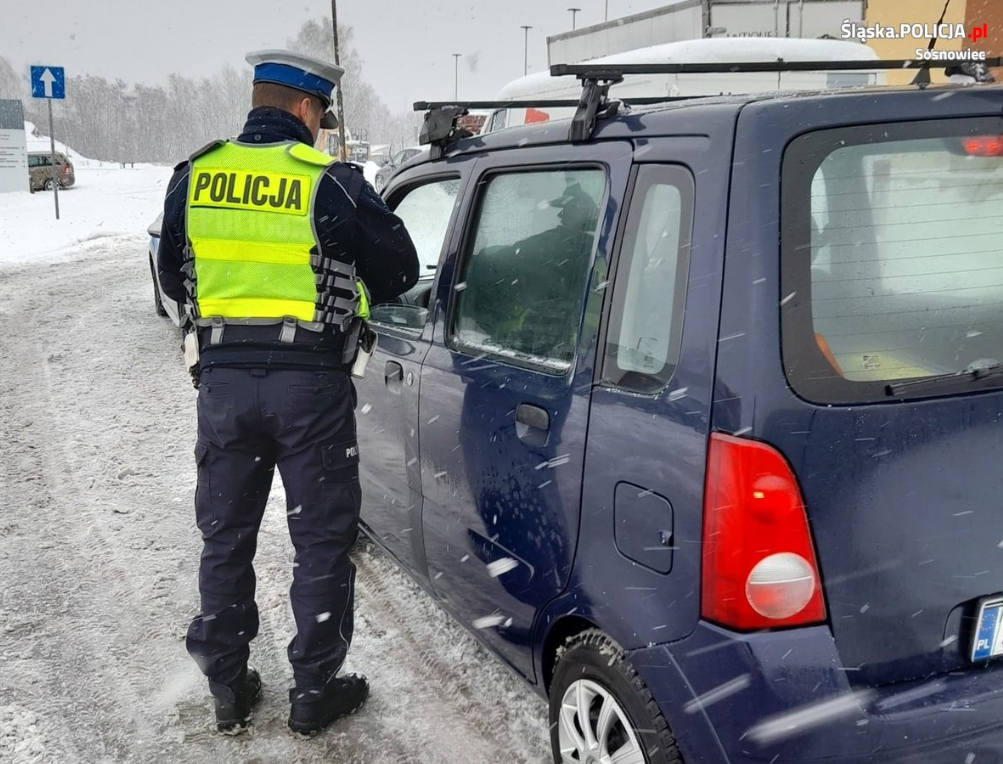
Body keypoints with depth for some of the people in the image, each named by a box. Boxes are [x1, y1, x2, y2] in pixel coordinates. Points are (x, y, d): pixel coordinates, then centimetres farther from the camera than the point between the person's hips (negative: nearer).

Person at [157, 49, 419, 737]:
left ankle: (228, 687, 27)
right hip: (310, 379, -3)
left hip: (224, 376, 4)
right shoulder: (331, 182, -9)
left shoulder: (195, 176, 3)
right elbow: (399, 270, 0)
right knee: (321, 538, 10)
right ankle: (316, 690, 20)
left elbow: (174, 277, 14)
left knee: (226, 537, 17)